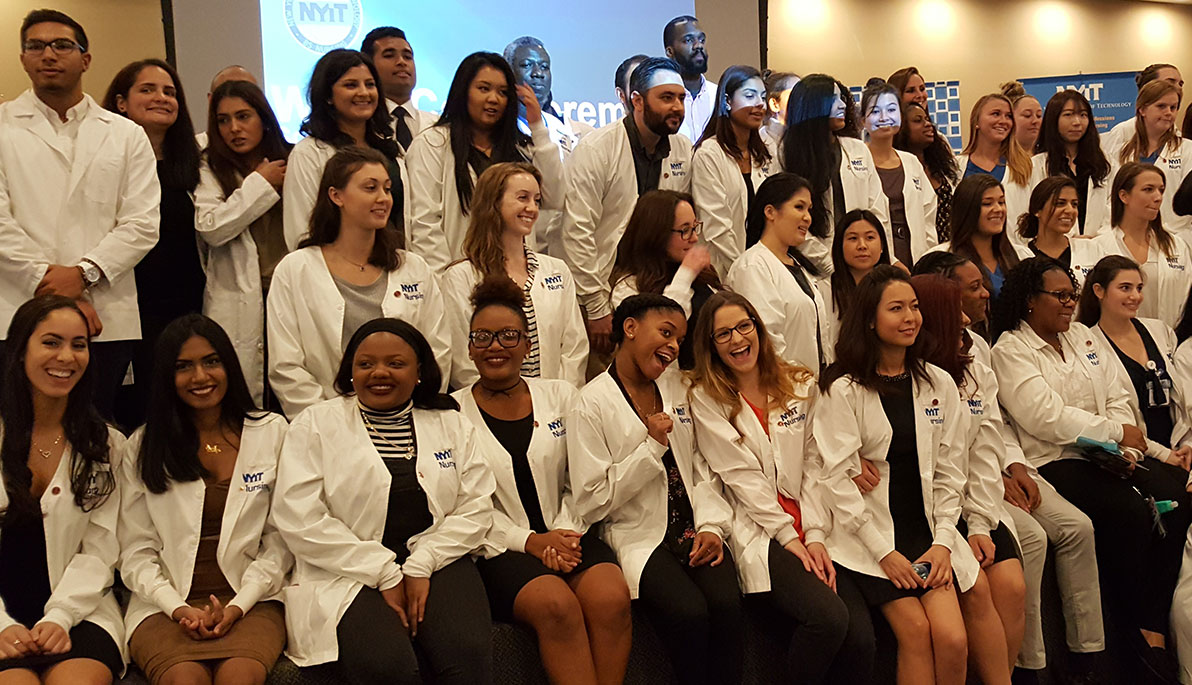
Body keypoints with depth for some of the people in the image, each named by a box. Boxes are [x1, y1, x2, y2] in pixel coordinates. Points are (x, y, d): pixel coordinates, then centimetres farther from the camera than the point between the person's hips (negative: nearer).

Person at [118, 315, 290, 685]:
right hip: (166, 604, 0)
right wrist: (178, 608, -10)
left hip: (252, 601, 0)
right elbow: (136, 553, 6)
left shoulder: (271, 432, 8)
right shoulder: (143, 446, 10)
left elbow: (280, 540, 5)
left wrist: (237, 606, -8)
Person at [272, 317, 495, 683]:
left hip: (435, 565, 2)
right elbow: (300, 519, -6)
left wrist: (421, 565, -10)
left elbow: (475, 508, 6)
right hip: (350, 573, -2)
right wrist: (385, 575, -11)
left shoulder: (451, 423, 13)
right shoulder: (315, 425, 5)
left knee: (468, 653, -26)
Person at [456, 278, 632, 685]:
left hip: (567, 534, 3)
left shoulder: (561, 396, 12)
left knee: (612, 597, -27)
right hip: (502, 546, -2)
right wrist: (529, 541, -11)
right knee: (556, 604, -32)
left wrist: (563, 533, -6)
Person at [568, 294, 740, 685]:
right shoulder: (593, 404, -6)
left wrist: (711, 524, -4)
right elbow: (590, 503, -9)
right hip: (639, 536, -4)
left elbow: (703, 467, 13)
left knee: (727, 604, -23)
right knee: (689, 612, -28)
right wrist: (652, 447, -13)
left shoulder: (679, 389, 13)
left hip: (693, 531, 5)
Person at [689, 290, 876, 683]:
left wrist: (816, 535, -4)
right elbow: (741, 476, -3)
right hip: (758, 533, -4)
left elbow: (813, 465, 8)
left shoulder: (801, 386, 14)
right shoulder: (706, 399, 4)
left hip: (810, 531, 4)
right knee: (828, 617, -27)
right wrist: (788, 536, -9)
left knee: (861, 635, -19)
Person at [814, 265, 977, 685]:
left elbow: (949, 470, 10)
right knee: (915, 631, -20)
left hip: (926, 532, 4)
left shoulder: (938, 384, 10)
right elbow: (837, 479, -9)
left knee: (952, 639, -16)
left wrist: (943, 541, -1)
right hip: (867, 536, -3)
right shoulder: (843, 390, -4)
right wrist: (884, 551, -12)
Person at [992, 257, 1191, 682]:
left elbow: (1116, 398, 15)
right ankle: (1131, 627, -9)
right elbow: (1046, 417, -15)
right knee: (1128, 510, -28)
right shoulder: (1010, 351, -4)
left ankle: (1155, 623, -11)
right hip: (1053, 462, -7)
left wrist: (1123, 447, -4)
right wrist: (1116, 432, -8)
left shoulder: (1082, 336, 20)